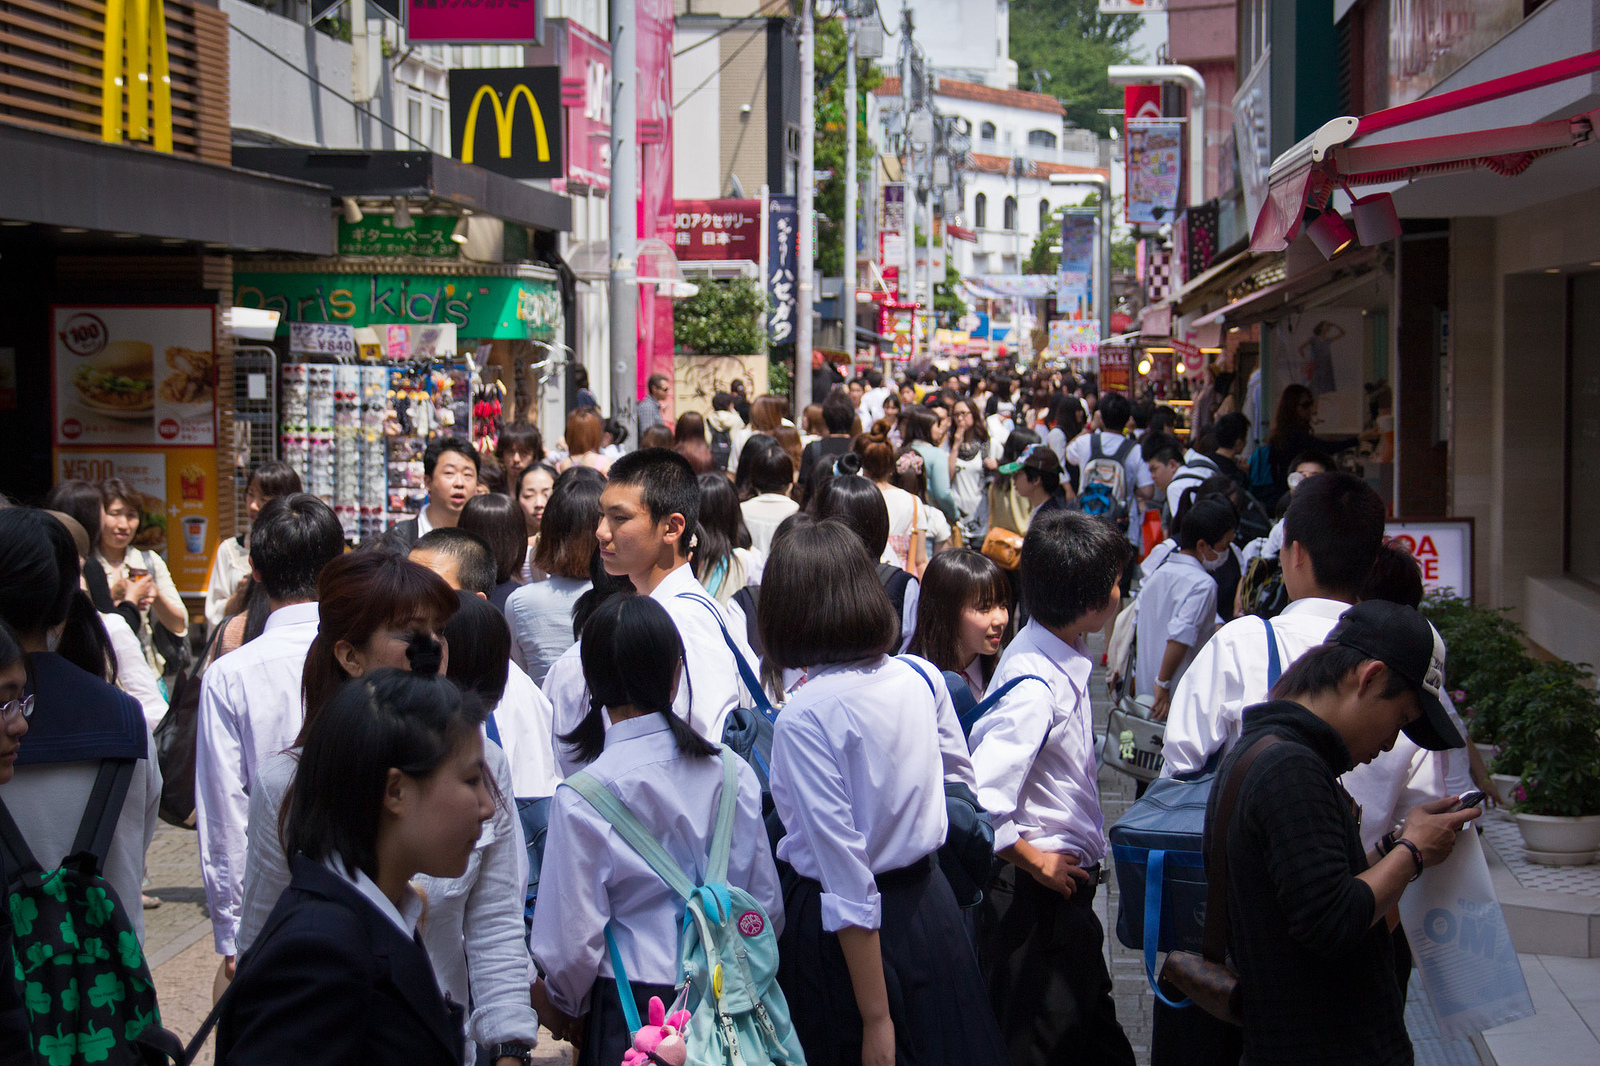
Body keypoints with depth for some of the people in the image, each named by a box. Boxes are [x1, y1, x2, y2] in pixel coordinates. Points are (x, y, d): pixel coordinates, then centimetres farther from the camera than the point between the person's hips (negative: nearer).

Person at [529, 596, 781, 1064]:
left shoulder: (582, 799, -16)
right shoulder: (733, 774, -5)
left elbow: (574, 938, -11)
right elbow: (768, 904, 4)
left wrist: (562, 1004, 10)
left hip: (633, 1007, -4)